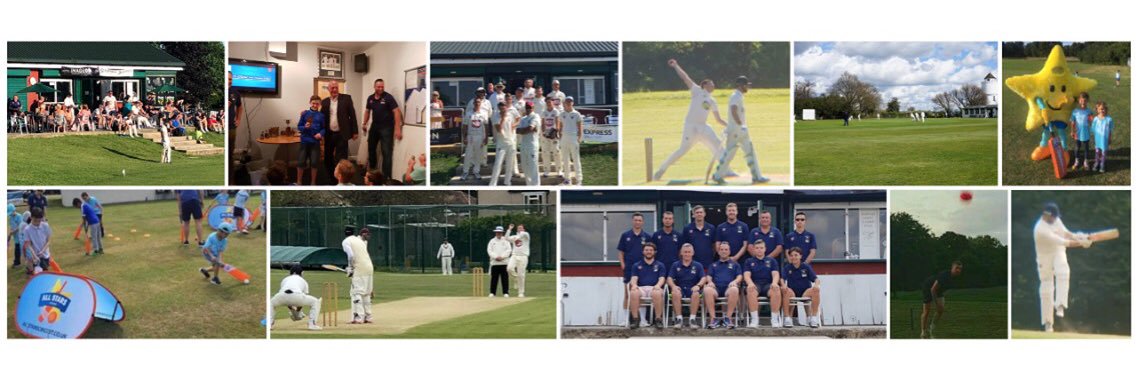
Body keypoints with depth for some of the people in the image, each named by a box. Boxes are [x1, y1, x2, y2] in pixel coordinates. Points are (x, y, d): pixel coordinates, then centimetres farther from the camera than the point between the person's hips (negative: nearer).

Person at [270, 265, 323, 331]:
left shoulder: (284, 279, 38)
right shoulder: (303, 281, 35)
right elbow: (302, 301, 35)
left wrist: (292, 310, 56)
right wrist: (297, 313, 50)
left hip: (282, 295, 2)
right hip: (297, 295, -2)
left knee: (271, 302, 36)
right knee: (315, 302, 24)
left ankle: (269, 324, 20)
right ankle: (312, 324, 11)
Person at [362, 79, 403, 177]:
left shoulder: (388, 97, -15)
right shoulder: (370, 98, 2)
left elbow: (396, 112, -18)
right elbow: (367, 111, 18)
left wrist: (398, 129, -23)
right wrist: (364, 124, 16)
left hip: (386, 127, -6)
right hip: (374, 126, 6)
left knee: (386, 153, -9)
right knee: (371, 149, 19)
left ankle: (386, 176, -6)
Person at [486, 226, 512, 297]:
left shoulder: (506, 241, 9)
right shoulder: (492, 241, 12)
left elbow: (509, 250, -1)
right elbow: (489, 250, 3)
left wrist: (502, 257, -13)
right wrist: (496, 257, -12)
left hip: (504, 262, -1)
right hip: (494, 262, 1)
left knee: (505, 278, -3)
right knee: (494, 278, 0)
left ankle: (505, 292, 0)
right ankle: (492, 292, 4)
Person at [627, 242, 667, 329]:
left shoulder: (660, 265, 19)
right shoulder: (636, 265, 21)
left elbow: (662, 278, 6)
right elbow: (634, 278, 8)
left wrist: (658, 285, -19)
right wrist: (634, 284, -17)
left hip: (654, 288, -1)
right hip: (640, 288, 1)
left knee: (657, 293, -39)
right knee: (634, 293, -37)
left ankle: (658, 319, -28)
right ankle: (635, 319, -29)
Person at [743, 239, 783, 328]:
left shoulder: (771, 260, 20)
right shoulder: (749, 261, 18)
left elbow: (776, 274, 6)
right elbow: (746, 275, 3)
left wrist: (774, 283, -19)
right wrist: (750, 283, -21)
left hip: (768, 284, 1)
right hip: (755, 284, -1)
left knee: (776, 289, -36)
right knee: (750, 289, -38)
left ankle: (774, 319, -28)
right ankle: (754, 319, -36)